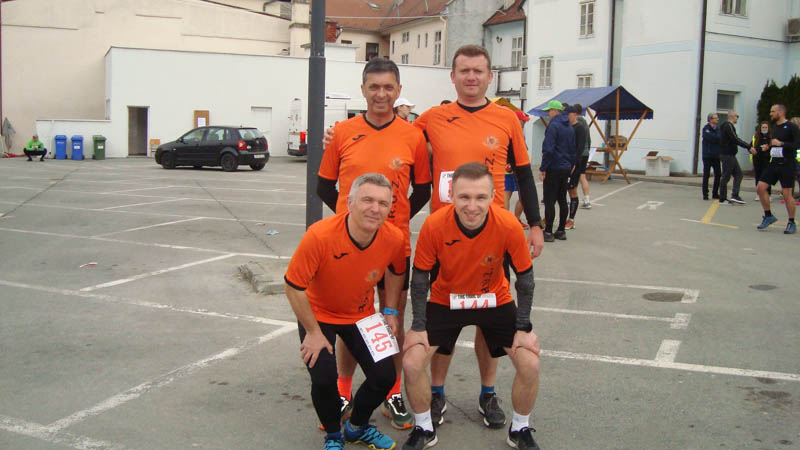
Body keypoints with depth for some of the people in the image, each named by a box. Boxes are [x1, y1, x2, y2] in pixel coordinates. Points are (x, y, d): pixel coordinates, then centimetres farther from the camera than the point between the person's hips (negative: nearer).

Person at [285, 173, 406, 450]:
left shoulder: (394, 238, -20)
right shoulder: (320, 235, -34)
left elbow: (396, 271, 5)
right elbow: (294, 286, -23)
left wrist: (390, 311, 2)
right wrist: (313, 333, -17)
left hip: (362, 315, 4)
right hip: (319, 315, -3)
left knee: (385, 376, -4)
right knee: (324, 377, -19)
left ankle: (357, 427, 29)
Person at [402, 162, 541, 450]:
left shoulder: (509, 226, -28)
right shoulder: (434, 225, -28)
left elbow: (525, 277, -12)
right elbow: (421, 277, -12)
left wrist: (524, 327, -9)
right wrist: (418, 326, -10)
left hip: (495, 301, 0)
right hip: (445, 301, 0)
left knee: (530, 364, -10)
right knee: (411, 363, -12)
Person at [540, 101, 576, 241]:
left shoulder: (553, 125, -13)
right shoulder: (570, 127, 13)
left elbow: (548, 149, -19)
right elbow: (573, 149, 16)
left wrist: (543, 168, -15)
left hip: (553, 168, -8)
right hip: (566, 168, 8)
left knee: (549, 201, -5)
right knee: (562, 200, 12)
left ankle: (548, 232, -4)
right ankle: (561, 231, 17)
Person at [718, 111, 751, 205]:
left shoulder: (729, 126, 18)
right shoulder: (728, 126, -15)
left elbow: (735, 140, 20)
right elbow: (735, 140, -21)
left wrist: (748, 146, 15)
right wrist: (748, 147, -19)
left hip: (731, 155, 10)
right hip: (727, 155, -10)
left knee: (738, 174, 8)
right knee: (726, 177, -4)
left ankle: (734, 196, 3)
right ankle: (722, 199, 1)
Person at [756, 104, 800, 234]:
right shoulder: (775, 127, 13)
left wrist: (781, 144, -23)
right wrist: (768, 147, 8)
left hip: (787, 165, -7)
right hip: (774, 163, 7)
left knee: (787, 194, -4)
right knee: (761, 187, -2)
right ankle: (768, 216, 13)